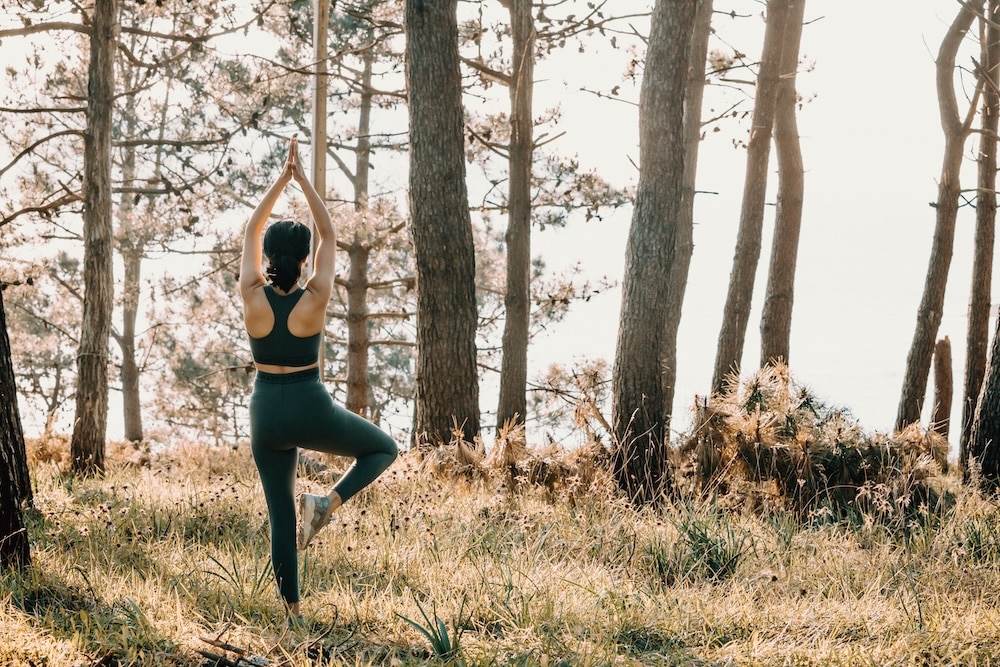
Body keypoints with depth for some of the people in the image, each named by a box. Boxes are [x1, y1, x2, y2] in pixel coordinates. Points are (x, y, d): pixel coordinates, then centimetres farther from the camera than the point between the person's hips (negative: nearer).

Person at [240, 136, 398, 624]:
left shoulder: (253, 296, -9)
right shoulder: (315, 299, -14)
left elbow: (249, 232, 3)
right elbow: (329, 235, -3)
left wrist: (281, 179, 4)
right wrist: (303, 180, -1)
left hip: (266, 414, 3)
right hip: (311, 410, -3)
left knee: (280, 517, 11)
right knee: (383, 449, 21)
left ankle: (293, 613, 12)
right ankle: (328, 502, -3)